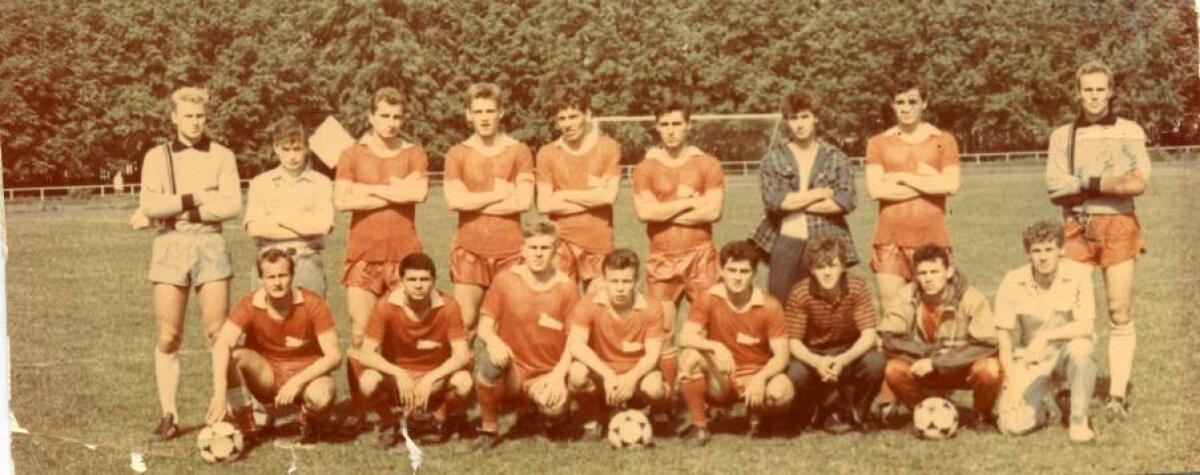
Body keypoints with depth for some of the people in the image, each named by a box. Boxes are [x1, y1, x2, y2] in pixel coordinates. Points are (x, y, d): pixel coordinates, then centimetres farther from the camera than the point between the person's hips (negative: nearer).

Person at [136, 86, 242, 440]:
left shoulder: (221, 156, 6)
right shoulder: (157, 157, 9)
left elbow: (232, 206, -7)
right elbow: (148, 205, -5)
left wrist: (173, 208, -9)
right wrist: (197, 198, -10)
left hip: (210, 244, -1)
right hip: (170, 246, 1)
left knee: (219, 333, -5)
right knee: (167, 338, 0)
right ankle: (169, 415, 7)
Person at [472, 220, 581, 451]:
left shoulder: (567, 287, -1)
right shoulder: (505, 280, 0)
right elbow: (484, 326, -1)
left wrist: (559, 375, -19)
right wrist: (493, 340, -26)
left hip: (546, 377, 0)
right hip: (511, 371, 0)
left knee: (553, 405, -34)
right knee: (487, 357, -33)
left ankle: (556, 416, 10)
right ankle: (489, 429, -9)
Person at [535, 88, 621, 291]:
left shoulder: (608, 148, 1)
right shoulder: (547, 153, 4)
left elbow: (609, 195, -11)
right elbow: (544, 205, -4)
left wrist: (564, 195, -4)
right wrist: (592, 197, -8)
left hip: (598, 243, -1)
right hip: (561, 242, 1)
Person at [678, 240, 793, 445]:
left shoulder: (769, 306, -8)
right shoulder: (709, 300, -8)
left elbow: (781, 355, -12)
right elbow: (685, 337, -20)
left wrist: (761, 378, -31)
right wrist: (715, 346, -39)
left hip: (755, 380, 0)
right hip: (719, 382, 0)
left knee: (782, 390, -32)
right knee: (689, 357, -29)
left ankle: (757, 415, 6)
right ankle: (699, 425, -11)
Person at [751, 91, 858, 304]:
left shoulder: (836, 158, 7)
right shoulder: (774, 157, 6)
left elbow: (846, 201, -7)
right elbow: (772, 199, -9)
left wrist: (793, 202, -7)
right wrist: (819, 193, -7)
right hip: (784, 245, 0)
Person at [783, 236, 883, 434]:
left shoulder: (857, 287, -17)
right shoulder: (800, 294, -18)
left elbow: (869, 334, -20)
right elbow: (793, 342, -17)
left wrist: (843, 360, -38)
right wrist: (817, 362, -37)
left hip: (850, 351, 1)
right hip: (813, 354, -1)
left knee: (876, 362, -31)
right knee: (796, 373, -33)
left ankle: (851, 415, -3)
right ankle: (805, 417, 5)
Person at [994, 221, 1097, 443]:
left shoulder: (1078, 275, -14)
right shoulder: (1012, 282, -11)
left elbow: (1086, 326, -21)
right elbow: (1004, 335, -7)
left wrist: (1046, 337, -34)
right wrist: (1011, 382, -13)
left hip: (1067, 350, 0)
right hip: (1030, 358, 0)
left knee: (1081, 348, -38)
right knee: (1014, 424, -19)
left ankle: (1079, 422, -15)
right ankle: (1043, 400, 18)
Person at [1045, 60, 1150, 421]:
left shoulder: (1130, 132, 7)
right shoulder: (1063, 136, 11)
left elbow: (1139, 182, -7)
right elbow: (1056, 190, -1)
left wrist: (1089, 183, -9)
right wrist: (1114, 184, -7)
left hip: (1118, 226, -1)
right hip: (1077, 228, 1)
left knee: (1120, 314, -3)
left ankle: (1118, 394, 0)